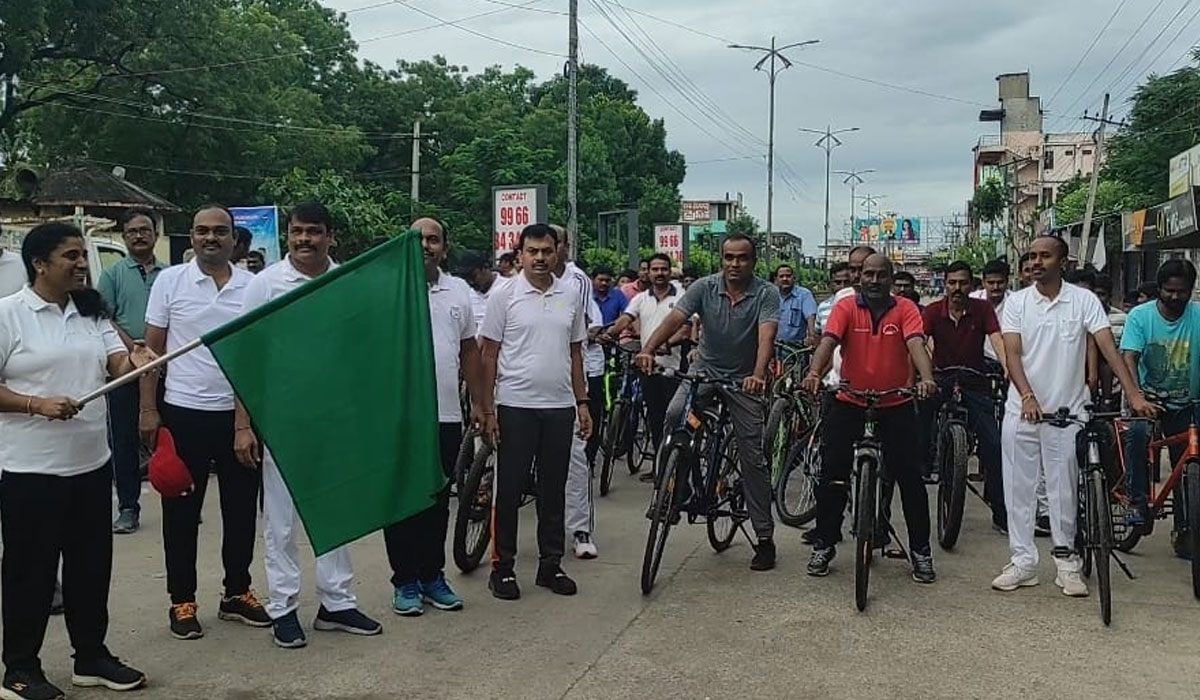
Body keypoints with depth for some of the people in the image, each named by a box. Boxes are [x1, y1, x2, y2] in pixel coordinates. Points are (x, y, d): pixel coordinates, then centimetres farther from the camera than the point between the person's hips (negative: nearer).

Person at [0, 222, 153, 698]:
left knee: (92, 562, 14)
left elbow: (118, 365, -1)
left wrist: (137, 362, -23)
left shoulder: (91, 313, 9)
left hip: (91, 462, 6)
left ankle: (91, 657, 27)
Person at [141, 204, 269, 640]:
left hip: (239, 413, 2)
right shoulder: (170, 281, -1)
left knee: (241, 507, 10)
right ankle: (182, 601, 20)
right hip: (184, 413, -2)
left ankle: (237, 592, 25)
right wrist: (149, 409, -3)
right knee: (182, 511, 7)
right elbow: (152, 349, 2)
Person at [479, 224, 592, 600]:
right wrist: (487, 410, -8)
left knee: (554, 490, 11)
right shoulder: (504, 297, -3)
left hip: (560, 406, 4)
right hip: (516, 406, -4)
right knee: (509, 490, 3)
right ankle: (502, 567, 13)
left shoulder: (570, 296, 9)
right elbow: (489, 355, -3)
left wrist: (582, 403, 10)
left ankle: (551, 564, 22)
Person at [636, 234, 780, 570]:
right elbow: (674, 318, -19)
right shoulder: (705, 287, -7)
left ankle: (765, 538, 13)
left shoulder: (766, 293, -11)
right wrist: (647, 350, -37)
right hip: (705, 370, 1)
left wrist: (758, 374, -45)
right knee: (674, 416, -29)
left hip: (744, 379, -1)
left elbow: (766, 335, -27)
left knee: (753, 459, 2)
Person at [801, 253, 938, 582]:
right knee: (833, 474, 1)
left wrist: (926, 378, -38)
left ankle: (921, 551, 15)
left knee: (909, 476, 1)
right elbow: (828, 340, -17)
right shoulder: (846, 307, -3)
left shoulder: (905, 309, -3)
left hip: (896, 404, 0)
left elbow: (916, 344, -19)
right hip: (849, 402, 0)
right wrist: (814, 372, -37)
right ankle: (824, 545, 15)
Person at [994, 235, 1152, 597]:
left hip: (1067, 411, -1)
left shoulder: (1084, 300, -2)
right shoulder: (1016, 302, 1)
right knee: (1018, 489, 5)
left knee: (1064, 489, 6)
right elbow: (1012, 354, -8)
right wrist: (1028, 396, -23)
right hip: (1021, 409, 1)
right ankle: (1023, 561, 13)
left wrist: (1133, 393, -21)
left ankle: (1066, 561, 19)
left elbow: (1108, 347, -9)